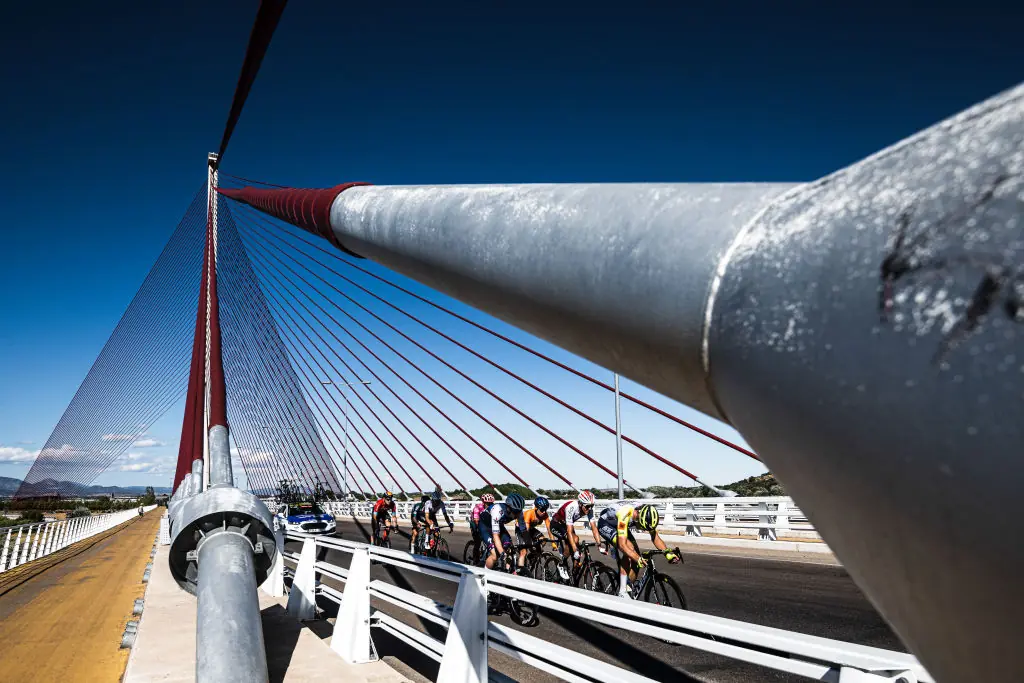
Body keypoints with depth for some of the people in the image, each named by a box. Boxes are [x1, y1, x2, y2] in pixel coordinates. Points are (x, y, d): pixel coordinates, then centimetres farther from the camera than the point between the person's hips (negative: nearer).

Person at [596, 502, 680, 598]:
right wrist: (638, 559, -54)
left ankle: (629, 586, 10)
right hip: (605, 524, -7)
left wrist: (668, 553, -29)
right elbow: (622, 544, -43)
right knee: (629, 548, -26)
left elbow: (655, 537, -14)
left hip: (617, 525, 7)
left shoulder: (646, 515, -22)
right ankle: (622, 592, -22)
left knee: (635, 552, -8)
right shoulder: (625, 515, -41)